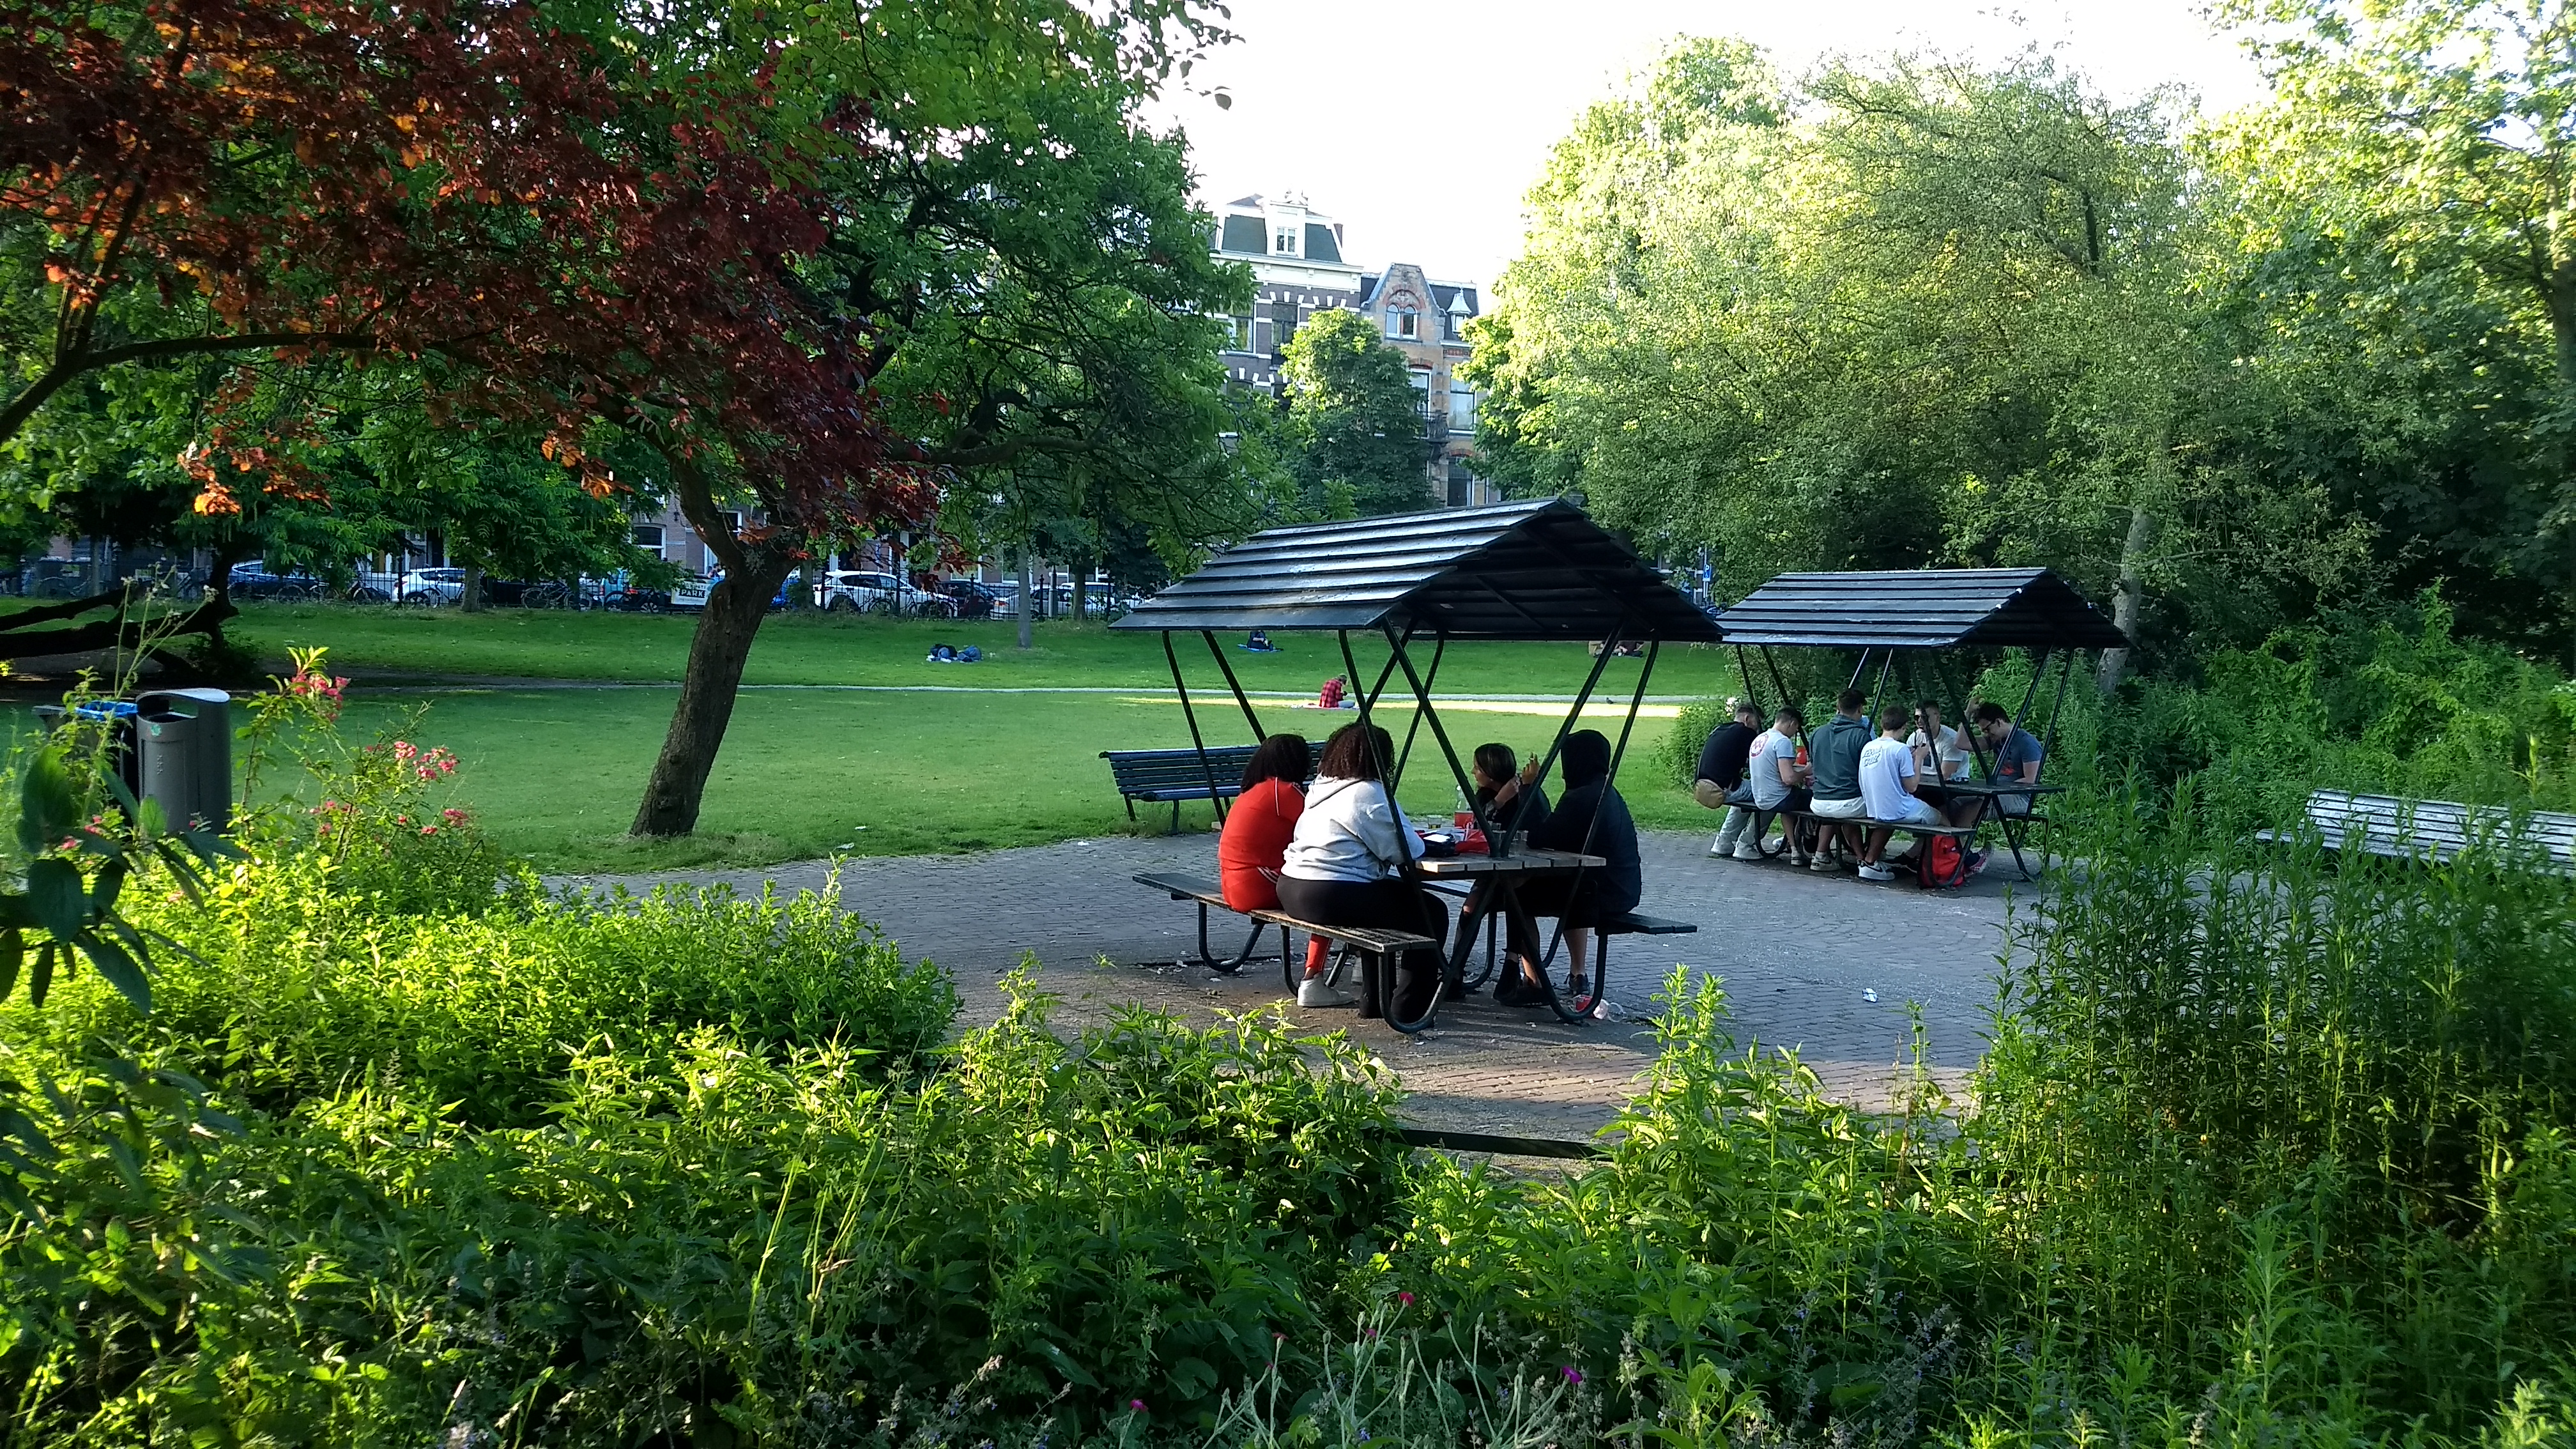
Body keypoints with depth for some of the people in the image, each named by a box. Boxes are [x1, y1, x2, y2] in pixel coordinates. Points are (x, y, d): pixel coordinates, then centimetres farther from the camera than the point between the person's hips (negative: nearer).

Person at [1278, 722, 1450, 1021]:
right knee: (1431, 913, 4)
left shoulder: (1320, 787, 16)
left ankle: (1375, 997, 32)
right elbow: (1409, 850, -9)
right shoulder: (1370, 794, -11)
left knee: (1391, 893, 30)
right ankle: (1410, 1005, 7)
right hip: (1334, 898, -9)